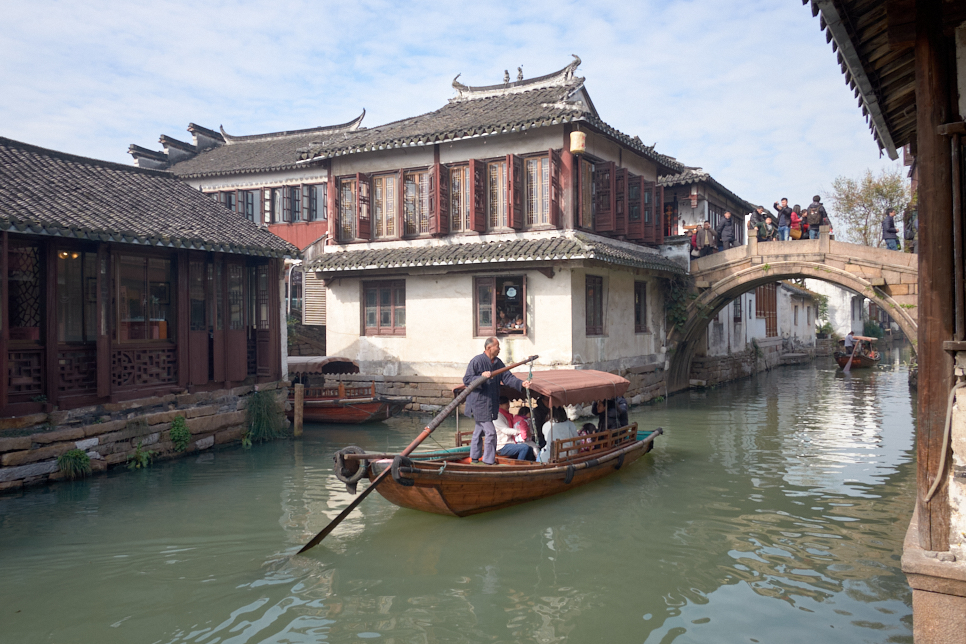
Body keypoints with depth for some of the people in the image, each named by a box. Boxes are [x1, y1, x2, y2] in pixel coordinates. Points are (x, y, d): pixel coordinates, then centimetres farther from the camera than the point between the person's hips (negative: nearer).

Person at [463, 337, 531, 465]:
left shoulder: (498, 363, 9)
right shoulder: (476, 361, -13)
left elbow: (507, 377, 4)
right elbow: (466, 380, -13)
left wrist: (521, 383, -13)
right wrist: (481, 376, -28)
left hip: (491, 403, 8)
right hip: (479, 403, -8)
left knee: (479, 429, 19)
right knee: (490, 432, -8)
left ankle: (474, 457, 32)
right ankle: (489, 461, 3)